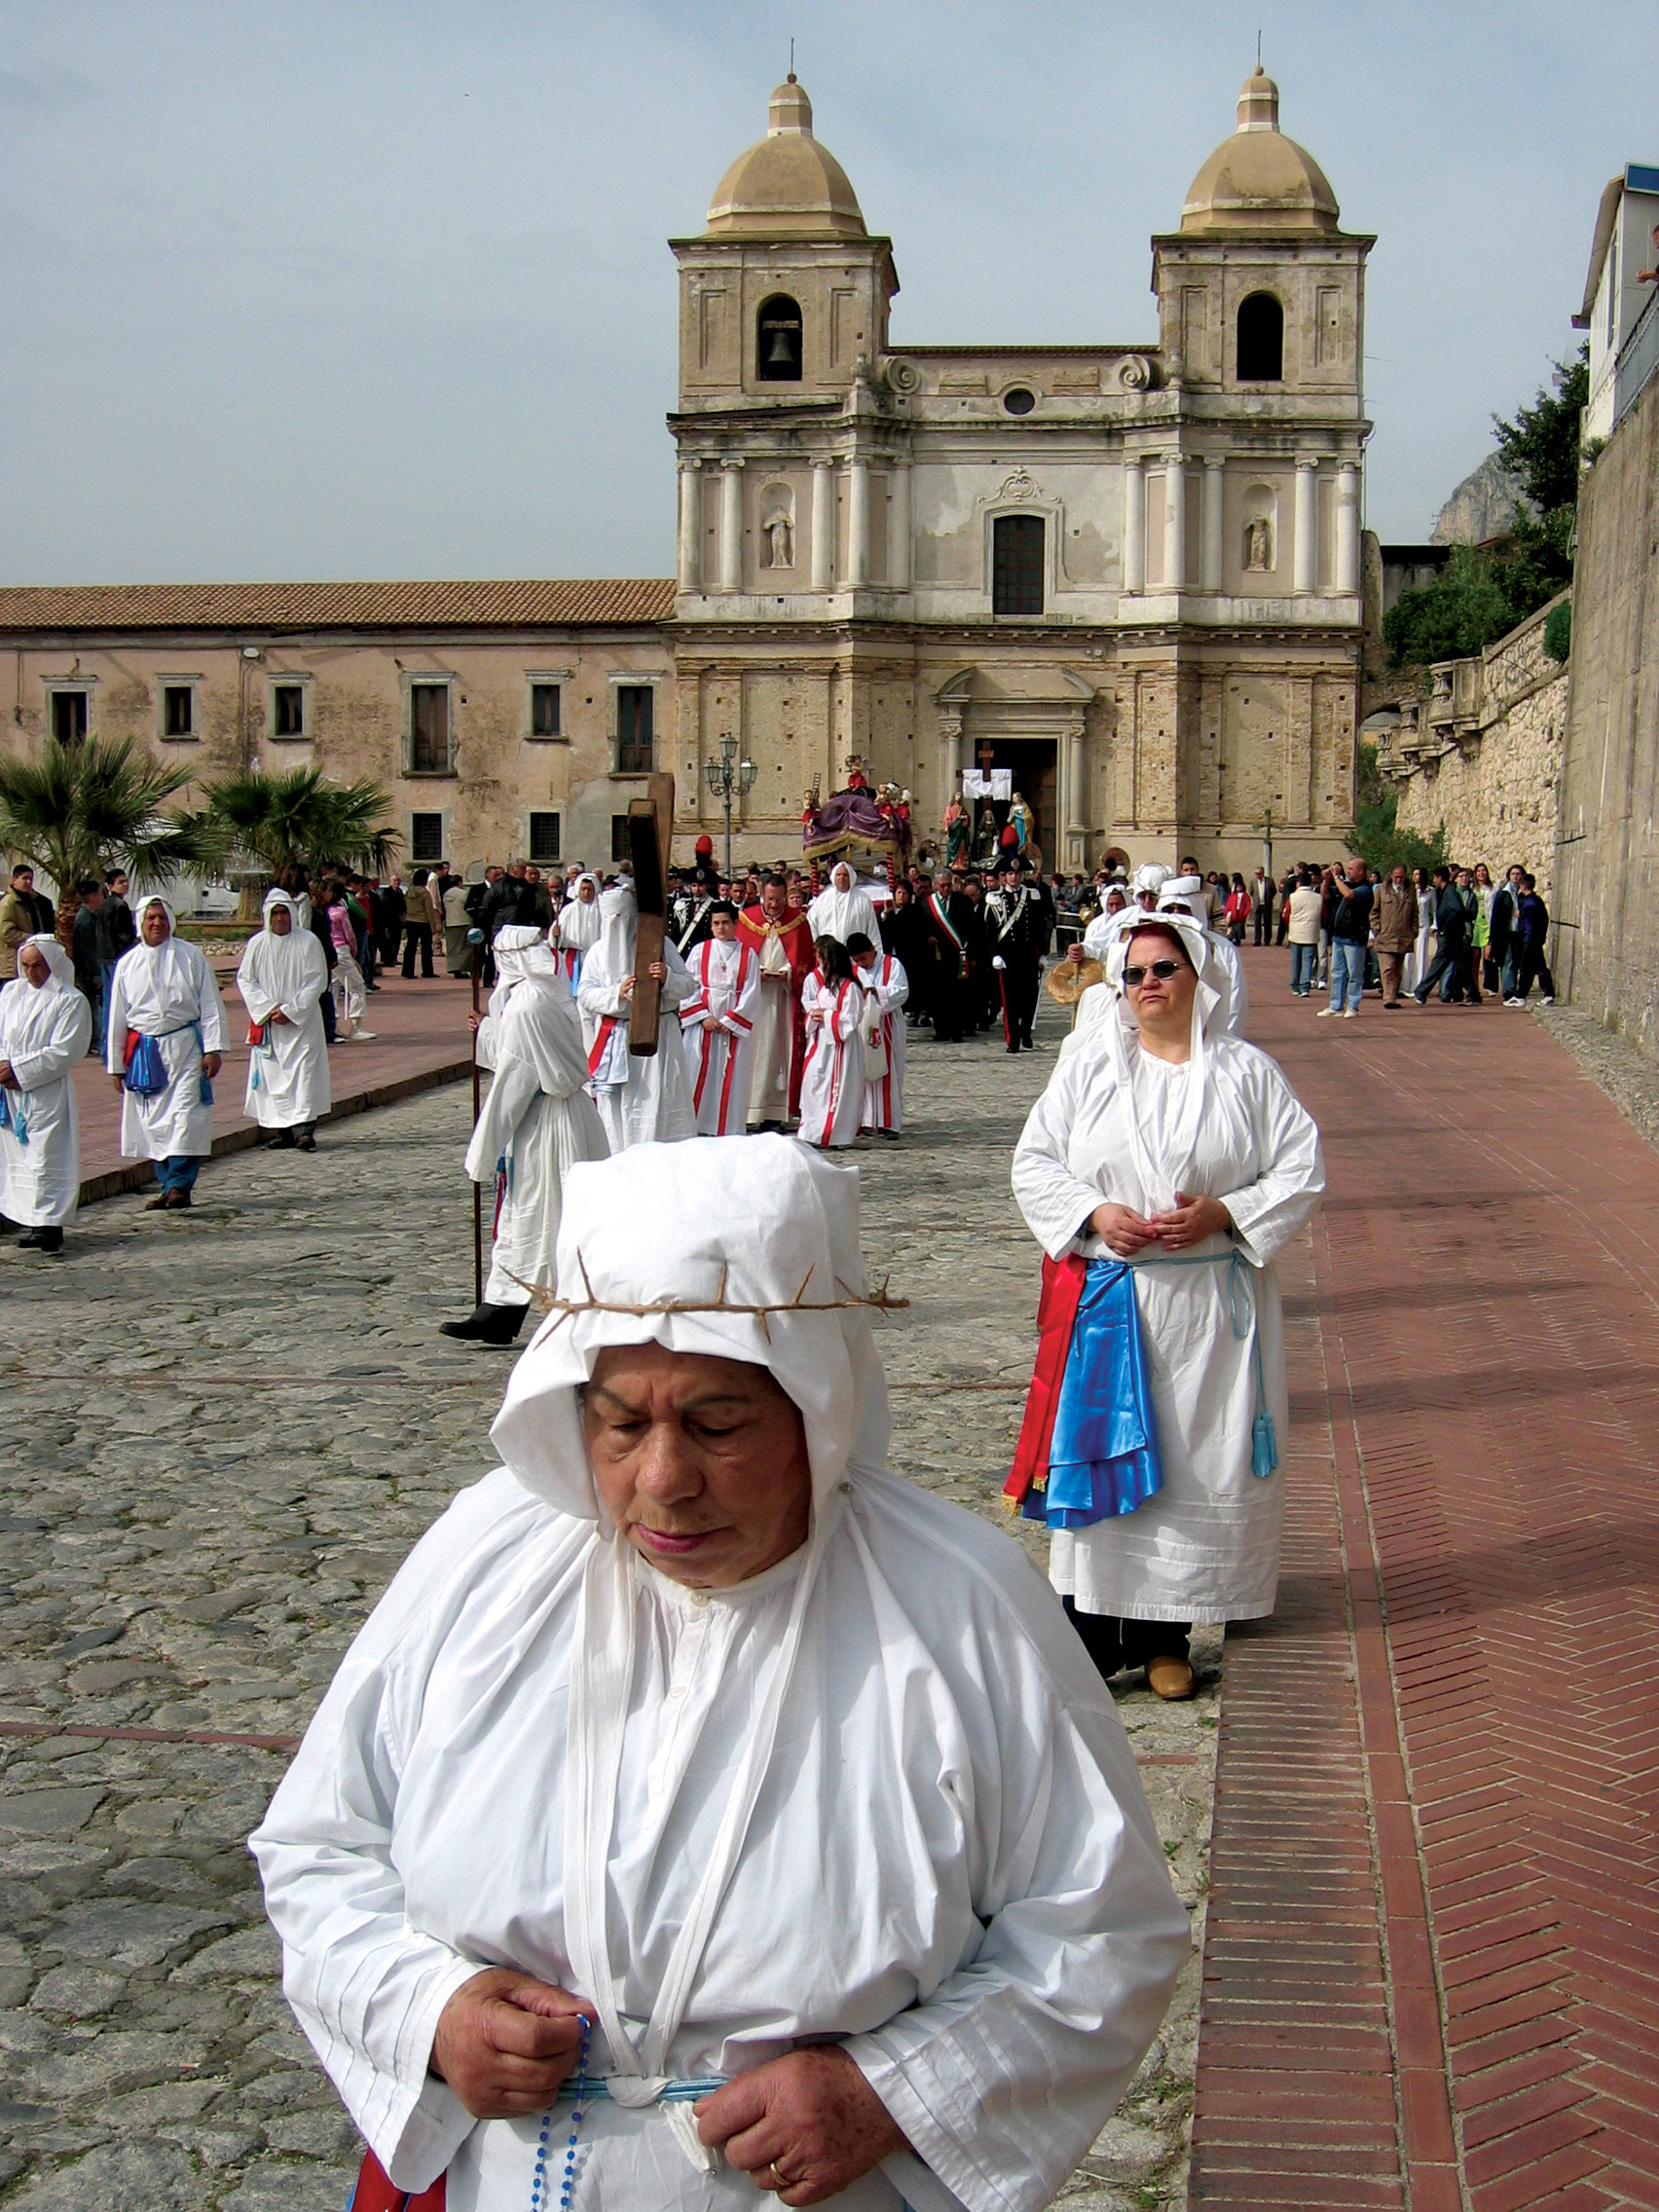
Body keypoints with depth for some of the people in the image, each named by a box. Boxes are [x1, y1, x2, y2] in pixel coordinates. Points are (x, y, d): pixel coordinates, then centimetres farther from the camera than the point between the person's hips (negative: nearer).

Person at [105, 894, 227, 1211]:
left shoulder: (191, 956, 1)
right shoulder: (127, 964, 8)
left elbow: (210, 1005, 2)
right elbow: (117, 1017, 13)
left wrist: (213, 1048, -6)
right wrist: (116, 1064, 12)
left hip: (185, 1047, -3)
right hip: (144, 1052, 3)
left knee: (185, 1117, -11)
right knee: (153, 1123, 4)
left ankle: (179, 1185, -12)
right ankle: (170, 1186, 12)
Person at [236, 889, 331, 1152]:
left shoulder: (308, 942, -3)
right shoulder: (256, 944, 4)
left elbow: (316, 982, -5)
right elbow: (245, 979, 4)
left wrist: (290, 1010, -12)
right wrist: (268, 1008, -9)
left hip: (302, 1021, -3)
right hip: (267, 1022, 3)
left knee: (303, 1071, -10)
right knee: (273, 1076, 2)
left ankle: (305, 1127, -14)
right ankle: (283, 1130, 8)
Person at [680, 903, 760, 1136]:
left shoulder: (748, 956, 6)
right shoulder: (700, 951, 7)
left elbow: (751, 994, 0)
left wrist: (729, 1021, -9)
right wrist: (704, 1017, -9)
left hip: (735, 1027, 0)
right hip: (702, 1026, 0)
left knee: (732, 1079, -1)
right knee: (699, 1077, -1)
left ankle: (728, 1131, 2)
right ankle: (695, 1129, 3)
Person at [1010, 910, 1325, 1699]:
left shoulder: (1245, 1071, 4)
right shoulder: (1087, 1063, 5)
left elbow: (1302, 1171, 2)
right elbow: (1034, 1162, 5)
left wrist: (1223, 1212, -13)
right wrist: (1095, 1213, -12)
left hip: (1211, 1305, 0)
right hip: (1105, 1300, 0)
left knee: (1198, 1461, 3)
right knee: (1098, 1455, -1)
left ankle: (1164, 1634, 15)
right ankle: (1091, 1633, 8)